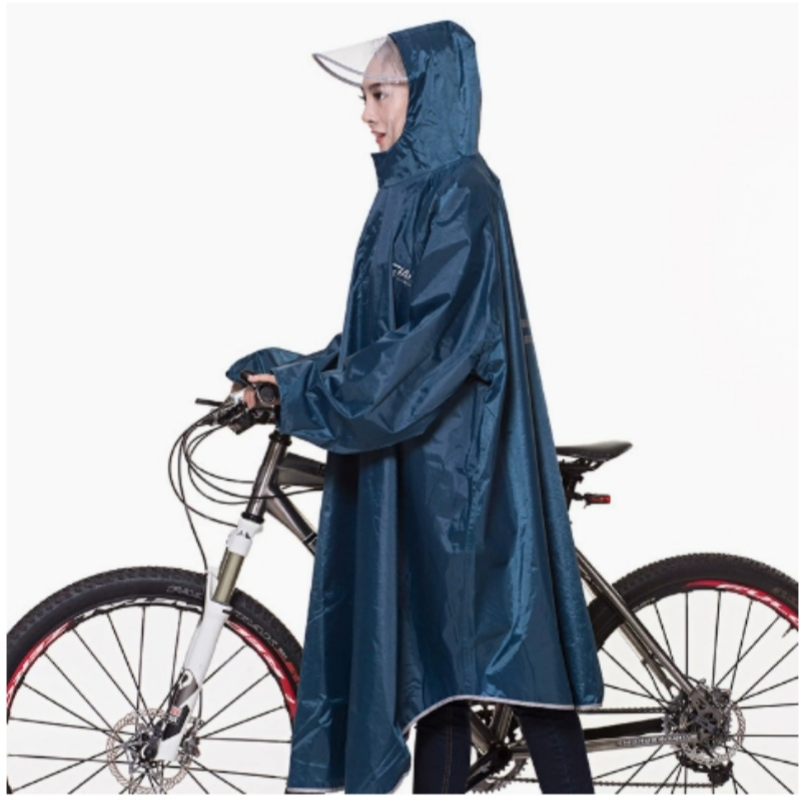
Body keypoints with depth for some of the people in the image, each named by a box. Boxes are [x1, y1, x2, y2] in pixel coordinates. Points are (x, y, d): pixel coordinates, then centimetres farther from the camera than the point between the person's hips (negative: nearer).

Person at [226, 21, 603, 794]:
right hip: (406, 456, 9)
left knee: (506, 641, -2)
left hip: (462, 460, -9)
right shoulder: (409, 192, 14)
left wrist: (312, 395, -18)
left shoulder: (460, 197, -13)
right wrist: (294, 370, 5)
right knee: (431, 647, 12)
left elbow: (434, 339, -21)